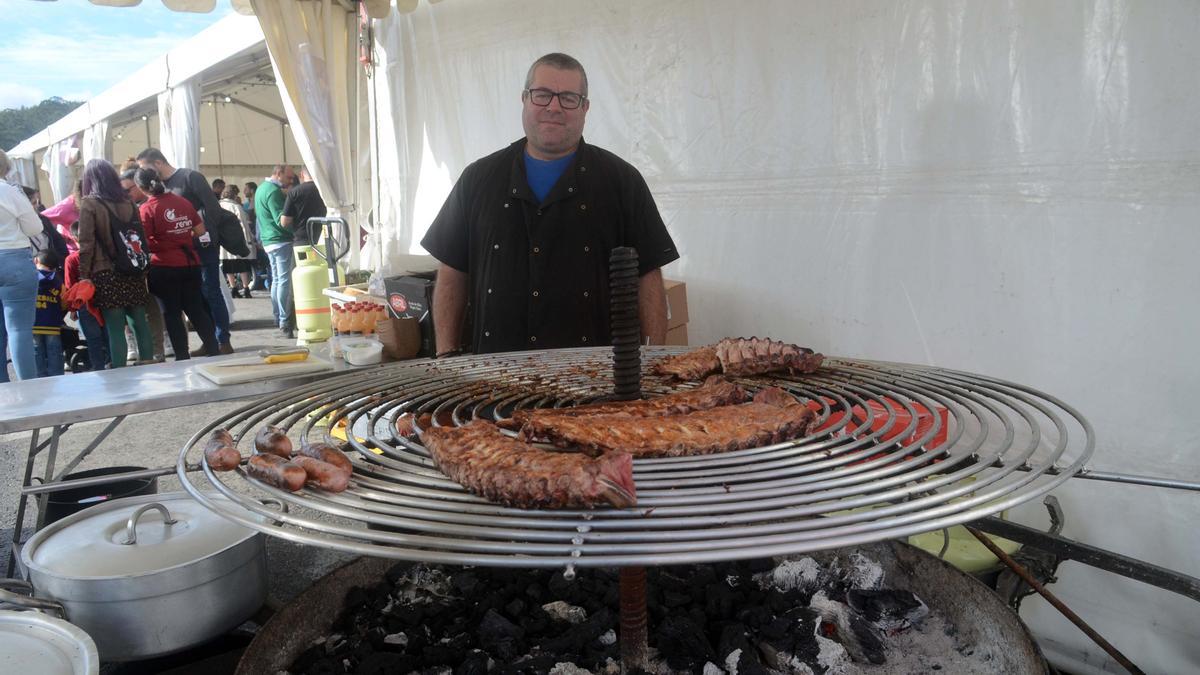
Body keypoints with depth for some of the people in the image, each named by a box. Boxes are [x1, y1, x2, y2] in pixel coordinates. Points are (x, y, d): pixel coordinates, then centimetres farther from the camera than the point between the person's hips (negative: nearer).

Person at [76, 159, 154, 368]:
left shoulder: (89, 204, -4)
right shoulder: (128, 203, 9)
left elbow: (86, 244, -8)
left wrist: (84, 276, -5)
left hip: (106, 274, -4)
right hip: (133, 272, 4)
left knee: (115, 329, -2)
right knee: (140, 322, 8)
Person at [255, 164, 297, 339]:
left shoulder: (261, 188, 17)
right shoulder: (274, 191, -16)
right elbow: (281, 220, -22)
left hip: (269, 240, 10)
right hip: (282, 241, -10)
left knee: (276, 279, 15)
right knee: (285, 281, -10)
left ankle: (278, 318, 21)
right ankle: (285, 323, -12)